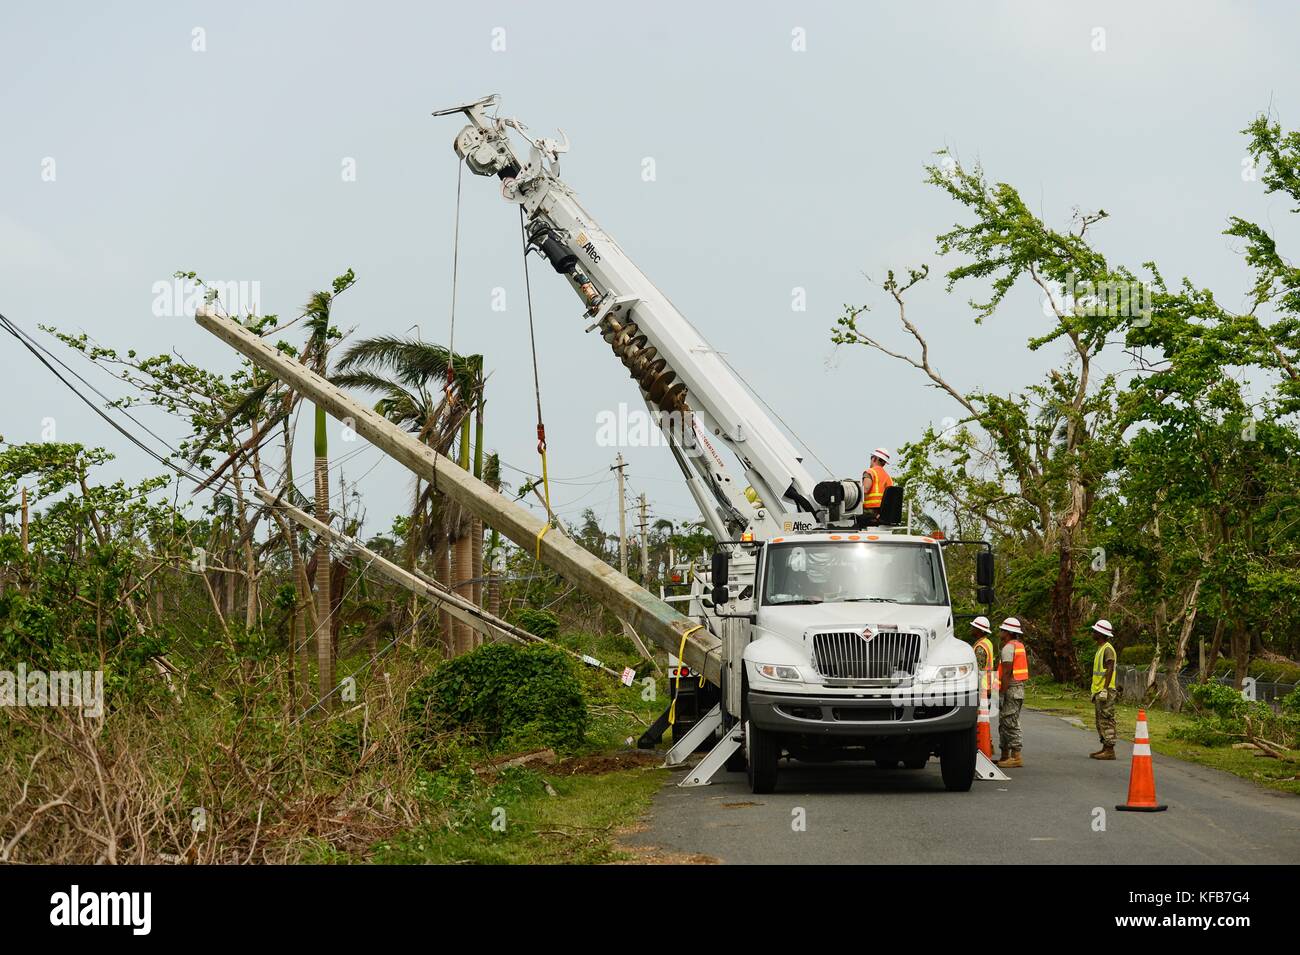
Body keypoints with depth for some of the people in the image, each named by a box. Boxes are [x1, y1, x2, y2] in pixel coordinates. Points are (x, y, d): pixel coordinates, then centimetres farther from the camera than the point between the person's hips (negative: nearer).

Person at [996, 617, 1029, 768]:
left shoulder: (1009, 647, -14)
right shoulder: (1020, 646, 16)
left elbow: (1007, 672, -19)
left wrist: (1002, 694, -18)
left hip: (1011, 688, -10)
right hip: (1020, 687, 10)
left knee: (1010, 723, -9)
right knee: (1005, 723, 16)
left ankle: (1016, 757, -11)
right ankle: (1005, 756, 20)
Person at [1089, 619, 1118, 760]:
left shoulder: (1107, 649, -13)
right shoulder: (1100, 648, 18)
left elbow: (1110, 669, -20)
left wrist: (1104, 689, -25)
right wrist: (1095, 691, 23)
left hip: (1105, 691, -11)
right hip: (1098, 691, 11)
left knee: (1106, 721, -10)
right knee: (1101, 722, 13)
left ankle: (1110, 751, -11)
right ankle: (1105, 748, 18)